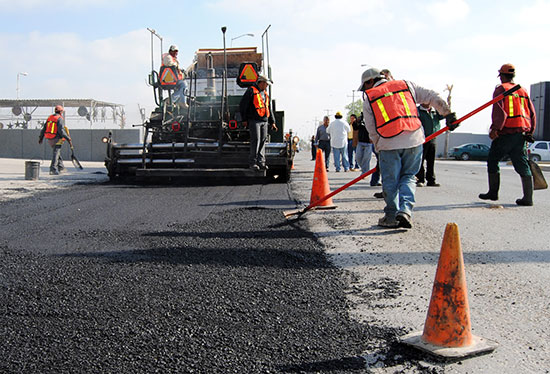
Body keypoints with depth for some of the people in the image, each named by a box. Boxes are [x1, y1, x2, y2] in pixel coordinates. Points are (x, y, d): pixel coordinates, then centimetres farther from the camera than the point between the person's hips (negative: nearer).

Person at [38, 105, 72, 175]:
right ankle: (53, 169, -11)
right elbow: (61, 130, -20)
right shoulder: (60, 119, -10)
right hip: (57, 140, -7)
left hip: (49, 140, 7)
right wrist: (68, 138, -17)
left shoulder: (49, 118, 12)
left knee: (57, 153, 20)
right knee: (56, 154, -6)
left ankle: (61, 168, 27)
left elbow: (44, 128, 14)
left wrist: (41, 137, 22)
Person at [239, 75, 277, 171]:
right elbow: (243, 104, -6)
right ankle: (253, 162, -6)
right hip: (254, 120, -7)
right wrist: (244, 119, -9)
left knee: (263, 141, 4)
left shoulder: (265, 93, 20)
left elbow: (269, 109, 24)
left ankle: (261, 162, 9)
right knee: (256, 140, -11)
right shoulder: (251, 91, -3)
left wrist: (272, 122, 20)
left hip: (264, 121, 7)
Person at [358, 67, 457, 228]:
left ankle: (391, 216, 18)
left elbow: (372, 130, 9)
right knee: (408, 177, 16)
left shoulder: (368, 98, 10)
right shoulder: (405, 85, 16)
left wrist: (379, 148, 18)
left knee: (390, 181, 11)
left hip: (388, 144, -2)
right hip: (414, 140, 2)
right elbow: (432, 97, 14)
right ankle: (405, 208, -2)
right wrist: (448, 114, 21)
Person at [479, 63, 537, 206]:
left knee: (493, 161, 9)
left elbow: (499, 111, -16)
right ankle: (528, 198, -1)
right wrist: (530, 132, 20)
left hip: (505, 134, -6)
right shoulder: (523, 91, 17)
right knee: (522, 165, 4)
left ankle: (493, 192, 12)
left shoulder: (500, 89, -1)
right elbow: (532, 114, 16)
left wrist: (495, 128, -20)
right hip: (522, 133, 6)